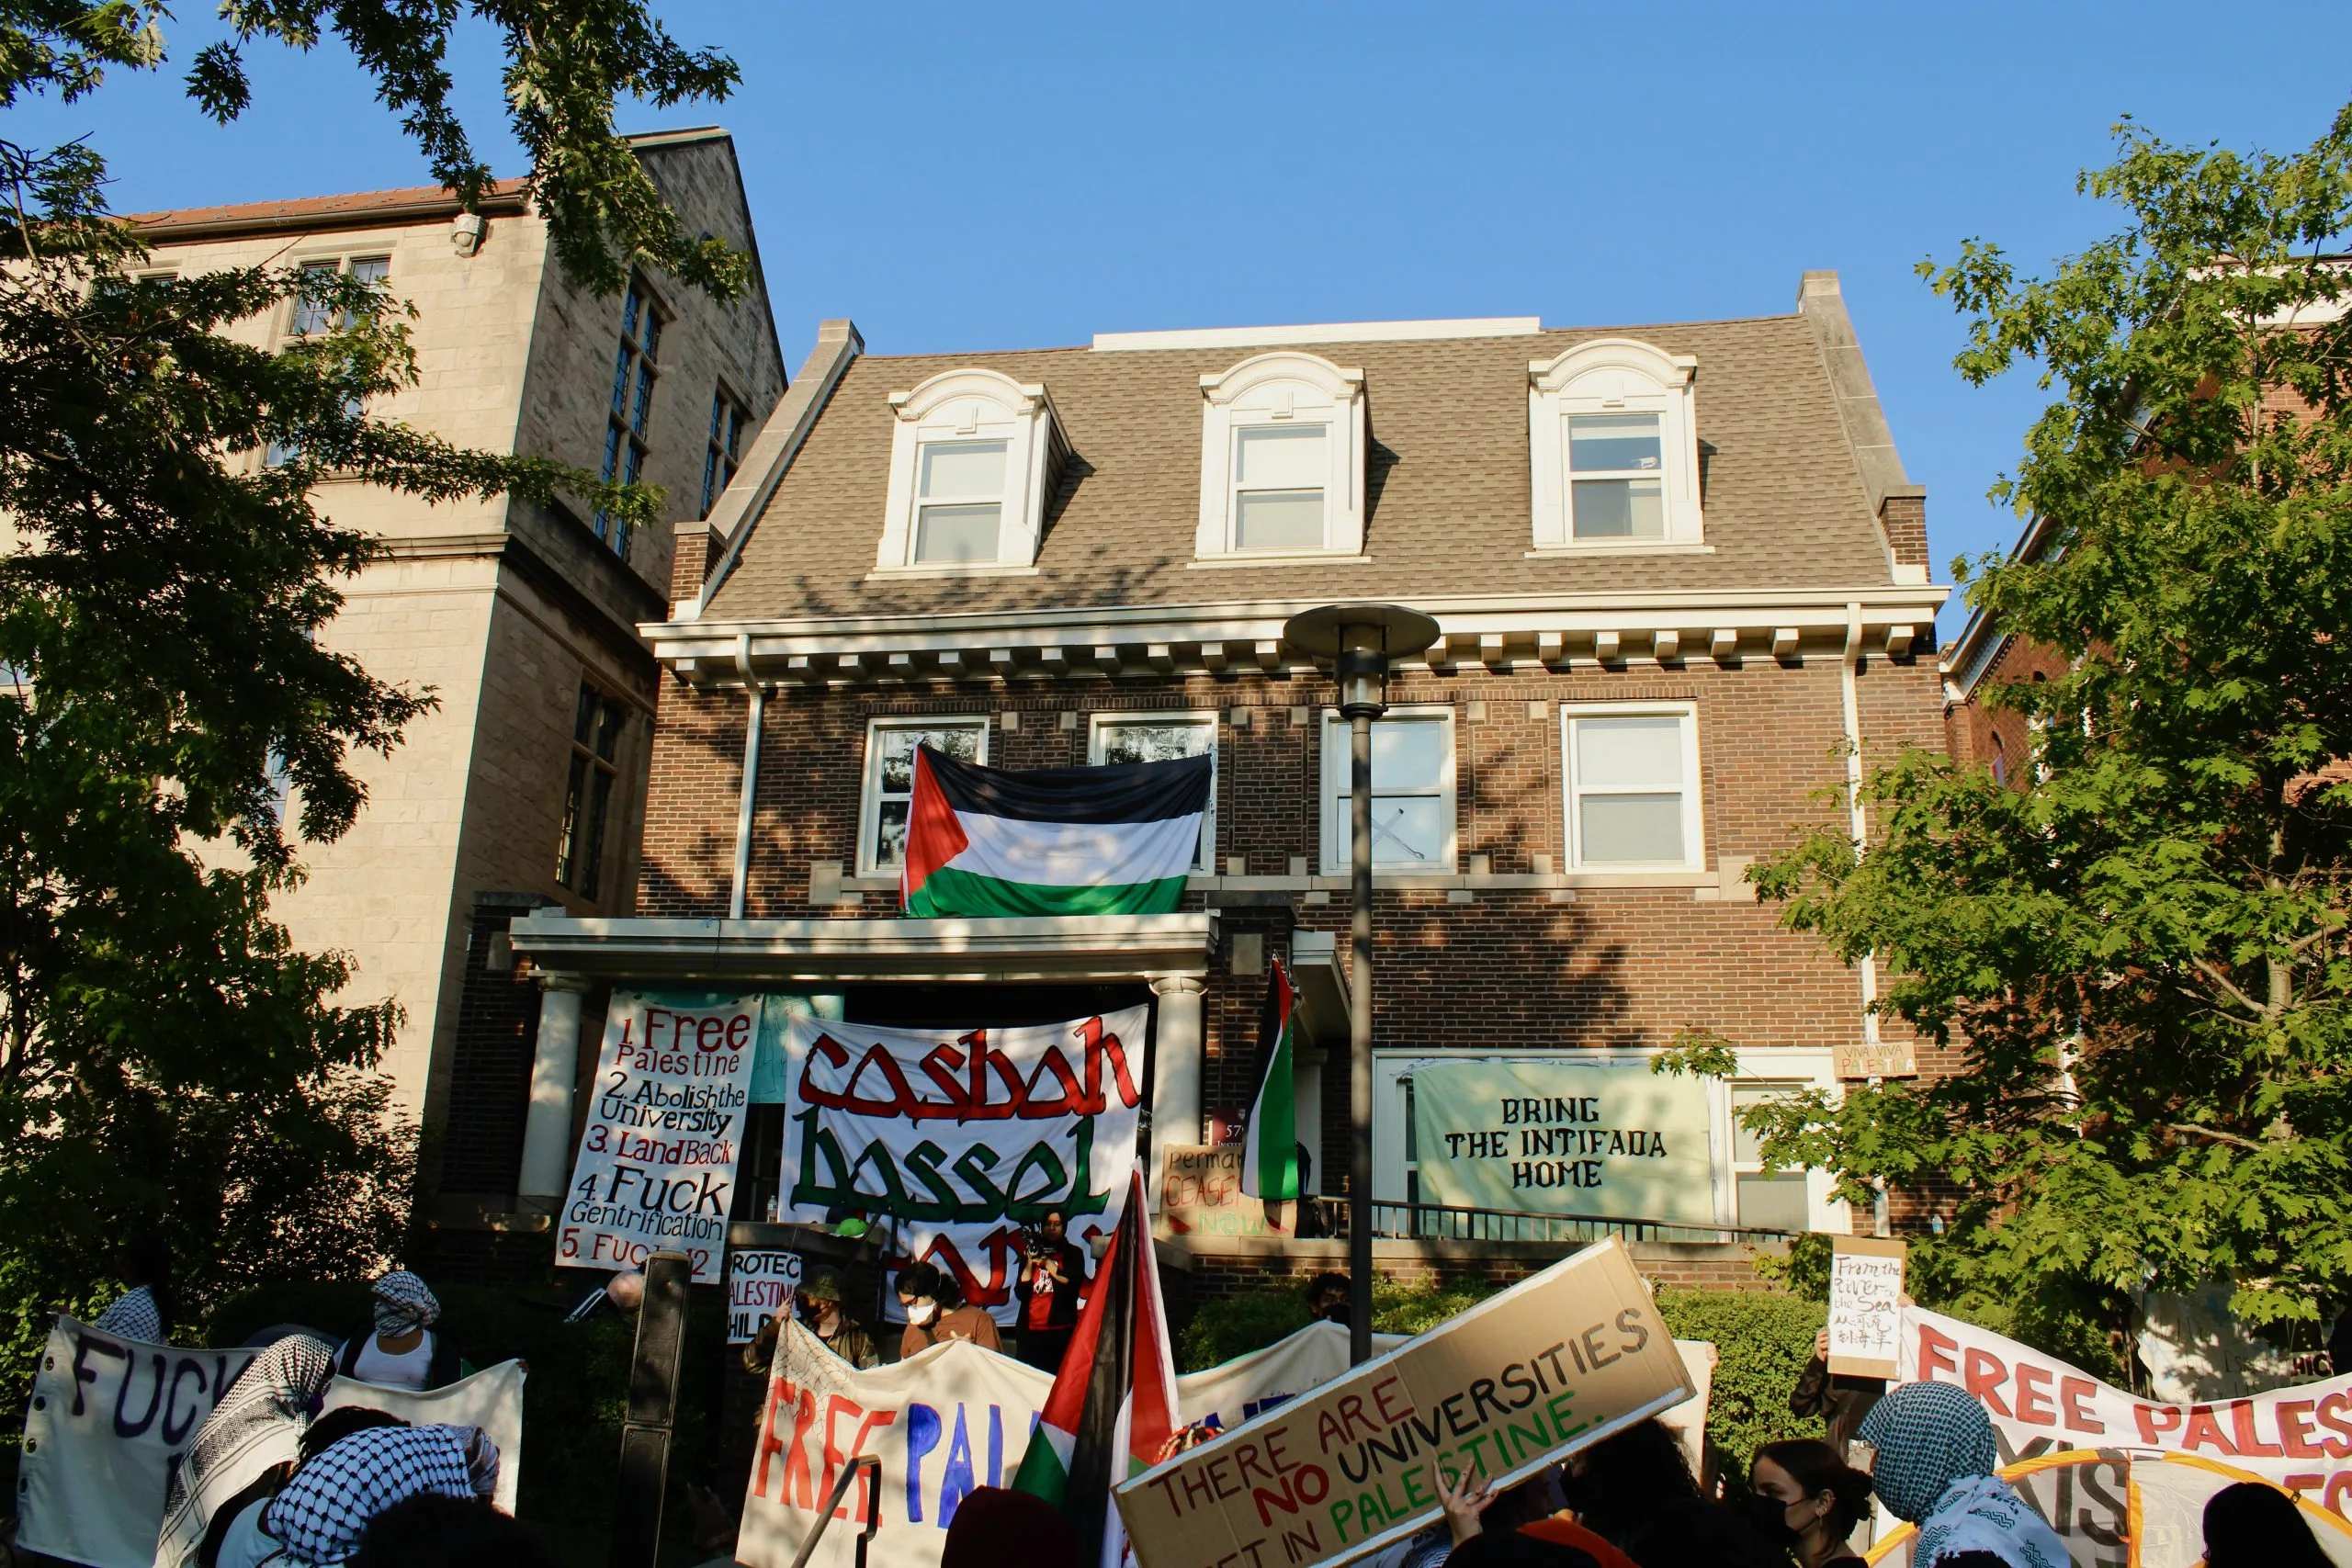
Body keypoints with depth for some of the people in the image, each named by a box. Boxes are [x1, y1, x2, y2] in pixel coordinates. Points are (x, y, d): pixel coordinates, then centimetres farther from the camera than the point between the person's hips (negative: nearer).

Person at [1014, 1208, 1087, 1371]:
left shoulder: (1073, 1254, 9)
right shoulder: (1031, 1253, 14)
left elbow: (1072, 1285, -8)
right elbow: (1020, 1293, 5)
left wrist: (1046, 1263, -8)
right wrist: (1030, 1262, -2)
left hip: (1061, 1332, -2)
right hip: (1031, 1332, 2)